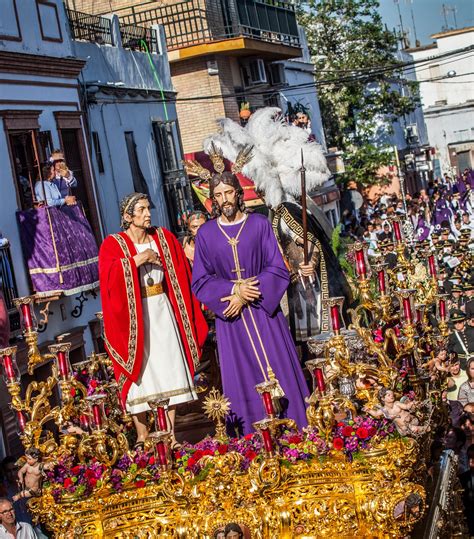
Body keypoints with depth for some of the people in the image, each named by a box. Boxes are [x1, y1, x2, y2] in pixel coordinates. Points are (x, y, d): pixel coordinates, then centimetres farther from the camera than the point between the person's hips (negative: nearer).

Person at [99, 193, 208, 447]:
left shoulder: (164, 238, 8)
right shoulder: (113, 245, -3)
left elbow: (181, 275, 9)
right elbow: (110, 279, -18)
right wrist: (137, 260, -21)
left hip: (163, 314, 3)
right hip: (134, 318, -3)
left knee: (168, 370, 3)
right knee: (140, 374, 0)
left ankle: (170, 434, 10)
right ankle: (142, 435, 9)